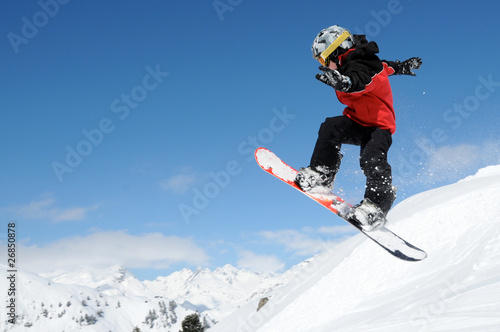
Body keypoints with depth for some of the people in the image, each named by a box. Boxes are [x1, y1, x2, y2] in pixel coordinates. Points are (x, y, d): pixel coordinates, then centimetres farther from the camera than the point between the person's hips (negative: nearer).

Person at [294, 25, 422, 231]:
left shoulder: (360, 68, -22)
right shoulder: (361, 62, 7)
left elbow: (357, 82, -48)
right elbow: (384, 66, 26)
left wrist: (341, 82, -71)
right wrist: (401, 67, 45)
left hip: (378, 126, -8)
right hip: (357, 123, 8)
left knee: (371, 160, -31)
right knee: (330, 127, -19)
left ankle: (376, 206, -23)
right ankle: (320, 176, -17)